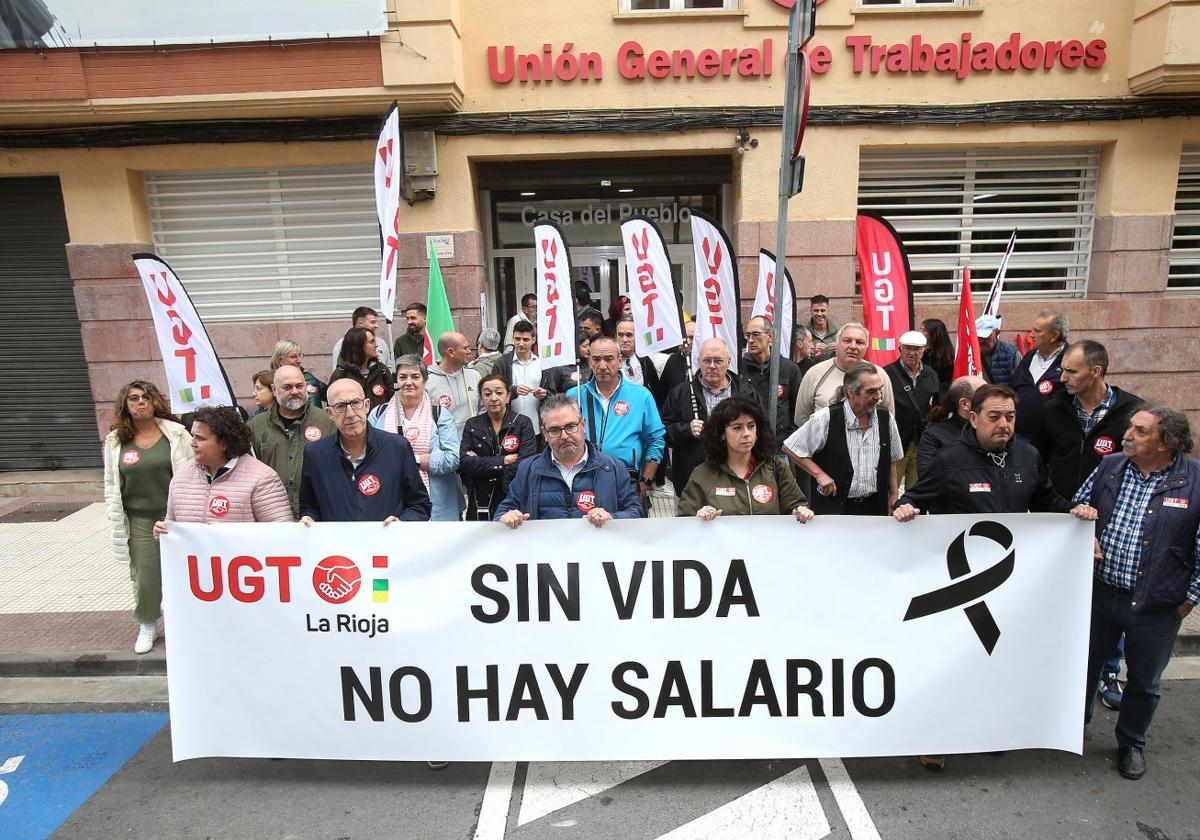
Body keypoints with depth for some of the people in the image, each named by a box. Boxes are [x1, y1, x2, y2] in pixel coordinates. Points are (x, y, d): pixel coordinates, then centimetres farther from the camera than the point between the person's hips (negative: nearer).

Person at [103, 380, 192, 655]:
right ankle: (147, 625, 29)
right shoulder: (116, 441, 4)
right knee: (144, 576, 6)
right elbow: (111, 485, 8)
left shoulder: (176, 434, -2)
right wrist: (115, 523, 4)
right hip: (139, 521, 2)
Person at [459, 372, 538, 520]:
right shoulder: (472, 425, 7)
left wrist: (480, 462, -10)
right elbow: (463, 464, -7)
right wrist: (504, 461, -13)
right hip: (479, 506, 2)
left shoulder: (523, 423, -2)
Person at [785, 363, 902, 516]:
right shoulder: (826, 418, -14)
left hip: (874, 507, 4)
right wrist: (819, 474, -12)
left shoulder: (886, 418, 0)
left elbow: (891, 460, 13)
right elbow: (790, 448, -8)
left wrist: (893, 495, 13)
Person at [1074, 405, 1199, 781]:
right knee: (1085, 663, 18)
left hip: (1156, 606, -3)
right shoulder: (1110, 466, -3)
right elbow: (1078, 508, 12)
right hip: (1099, 591, 3)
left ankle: (1131, 743, 38)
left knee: (1145, 680, 15)